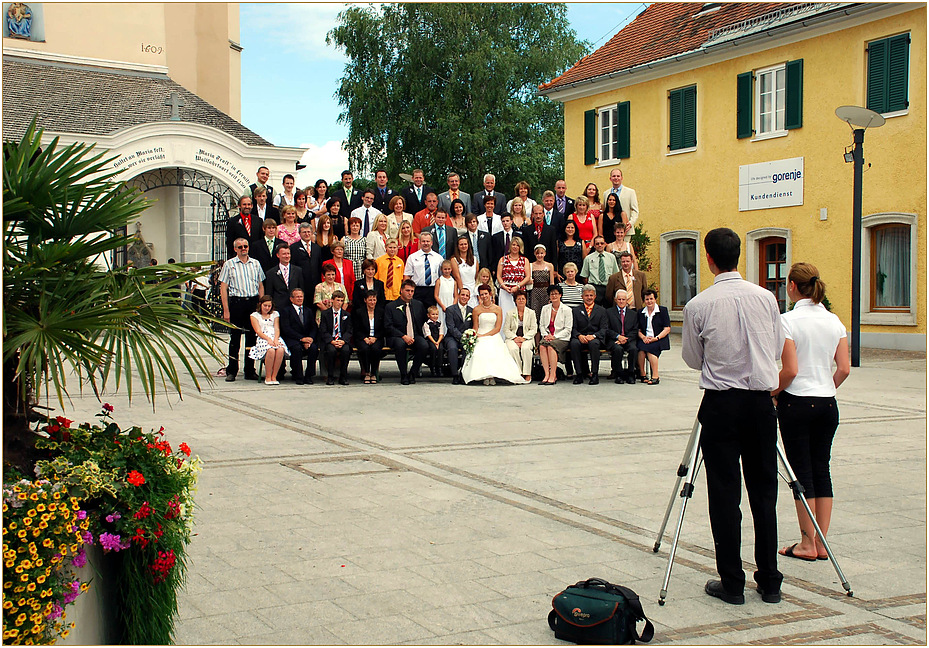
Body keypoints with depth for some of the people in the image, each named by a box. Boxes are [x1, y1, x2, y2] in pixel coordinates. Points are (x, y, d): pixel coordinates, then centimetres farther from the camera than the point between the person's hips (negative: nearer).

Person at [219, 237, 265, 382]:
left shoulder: (255, 264, 11)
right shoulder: (229, 264, 3)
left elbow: (261, 286, 14)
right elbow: (223, 288, 0)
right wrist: (226, 310, -8)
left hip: (253, 301, 3)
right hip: (236, 301, -3)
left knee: (252, 336, 6)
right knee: (235, 337, 0)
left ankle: (250, 371, 13)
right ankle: (231, 371, 7)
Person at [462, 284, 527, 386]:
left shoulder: (497, 309, 7)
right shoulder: (476, 310, 8)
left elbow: (498, 328, 1)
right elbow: (475, 328, 9)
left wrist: (484, 335, -10)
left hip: (494, 337, 0)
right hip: (480, 339, 0)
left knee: (494, 351, -34)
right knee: (482, 352, -33)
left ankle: (493, 376, -28)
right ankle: (485, 377, -26)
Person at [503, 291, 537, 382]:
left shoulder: (531, 313, 11)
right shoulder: (510, 313, 11)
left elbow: (534, 329, 4)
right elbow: (506, 329, 5)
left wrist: (524, 338, -12)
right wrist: (515, 337, -13)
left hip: (527, 338, -1)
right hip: (512, 338, 1)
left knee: (525, 348, -35)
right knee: (513, 349, -34)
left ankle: (527, 374, -26)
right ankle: (519, 373, -24)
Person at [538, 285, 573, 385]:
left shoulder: (566, 310, 1)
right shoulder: (545, 308, 15)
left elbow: (568, 329, -4)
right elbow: (541, 325, 15)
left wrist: (554, 337, -14)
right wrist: (546, 335, -5)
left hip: (562, 338, -4)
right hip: (548, 336, 4)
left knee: (551, 346, -35)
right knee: (542, 345, -31)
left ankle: (553, 376, -33)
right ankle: (547, 374, -34)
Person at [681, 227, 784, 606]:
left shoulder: (698, 305, -8)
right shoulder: (765, 297, 1)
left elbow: (692, 359, 3)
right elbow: (778, 350, 11)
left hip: (721, 403, -3)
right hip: (761, 400, 3)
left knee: (724, 493, 3)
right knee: (763, 491, 10)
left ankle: (731, 583, 7)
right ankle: (769, 582, 16)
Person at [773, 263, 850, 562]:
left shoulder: (788, 321, -13)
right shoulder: (834, 321, 5)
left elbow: (790, 371, -17)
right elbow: (844, 369, 3)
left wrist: (772, 393, -1)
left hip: (796, 402, -5)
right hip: (827, 403, 6)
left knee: (801, 470, 2)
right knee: (821, 469, 10)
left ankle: (808, 544, 7)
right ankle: (822, 544, 14)